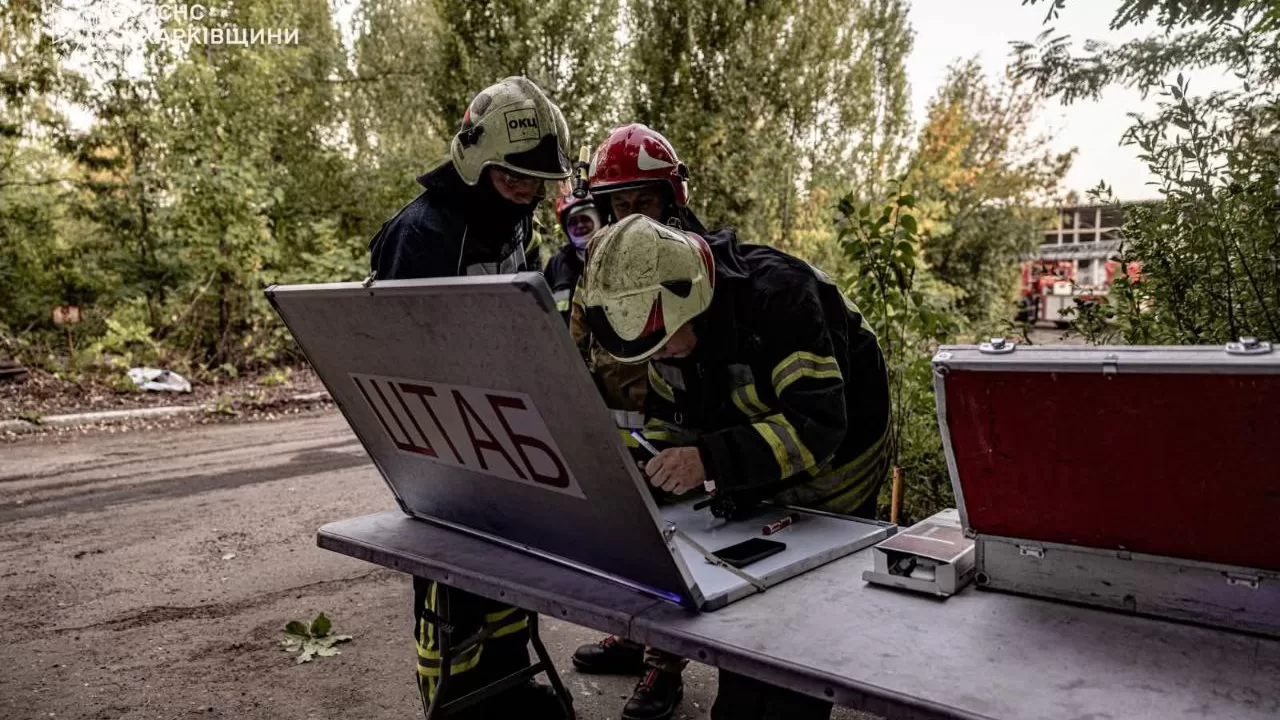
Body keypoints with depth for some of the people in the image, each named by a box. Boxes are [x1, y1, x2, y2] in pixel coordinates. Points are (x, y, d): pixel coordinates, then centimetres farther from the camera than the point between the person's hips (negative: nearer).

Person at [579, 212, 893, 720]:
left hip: (831, 473, -6)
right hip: (750, 481, 7)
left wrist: (710, 460, -49)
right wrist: (653, 469, -17)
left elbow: (818, 424, -40)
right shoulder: (668, 313, -12)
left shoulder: (778, 295, -35)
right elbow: (667, 408, 1)